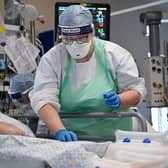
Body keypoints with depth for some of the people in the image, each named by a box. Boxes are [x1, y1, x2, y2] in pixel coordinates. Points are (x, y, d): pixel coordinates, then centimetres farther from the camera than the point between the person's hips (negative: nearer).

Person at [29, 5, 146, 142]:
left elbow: (137, 90, 2)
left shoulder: (116, 54, -3)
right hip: (71, 138, 0)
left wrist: (119, 101, -21)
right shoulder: (51, 59, -4)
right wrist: (60, 131, -31)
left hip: (114, 136, 0)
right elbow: (43, 99, -13)